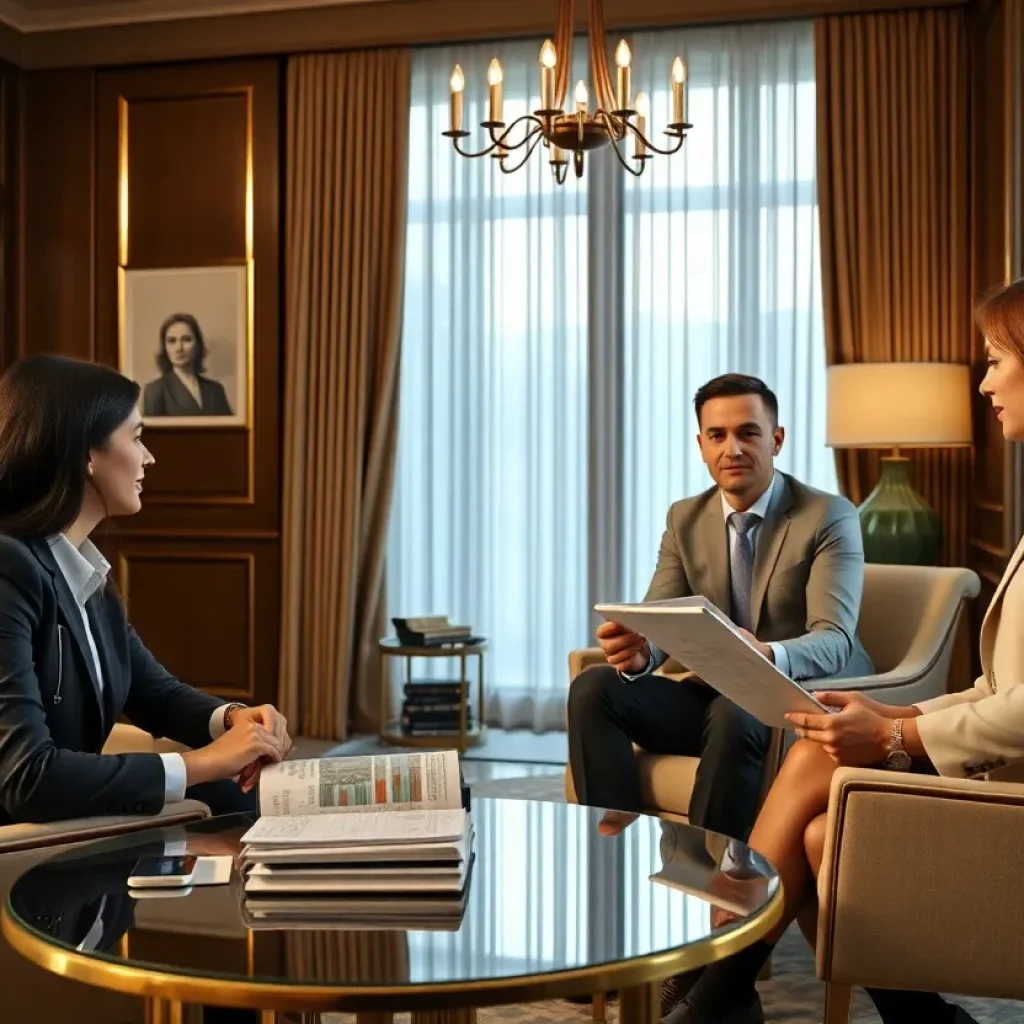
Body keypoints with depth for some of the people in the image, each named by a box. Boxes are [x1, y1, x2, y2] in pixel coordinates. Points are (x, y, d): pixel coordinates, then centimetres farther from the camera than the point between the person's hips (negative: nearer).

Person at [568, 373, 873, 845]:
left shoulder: (829, 516, -8)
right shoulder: (684, 519, 7)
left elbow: (834, 639, -20)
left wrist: (769, 655, -43)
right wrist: (636, 651, -28)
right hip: (714, 694, 5)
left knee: (734, 714, -38)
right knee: (594, 687, -17)